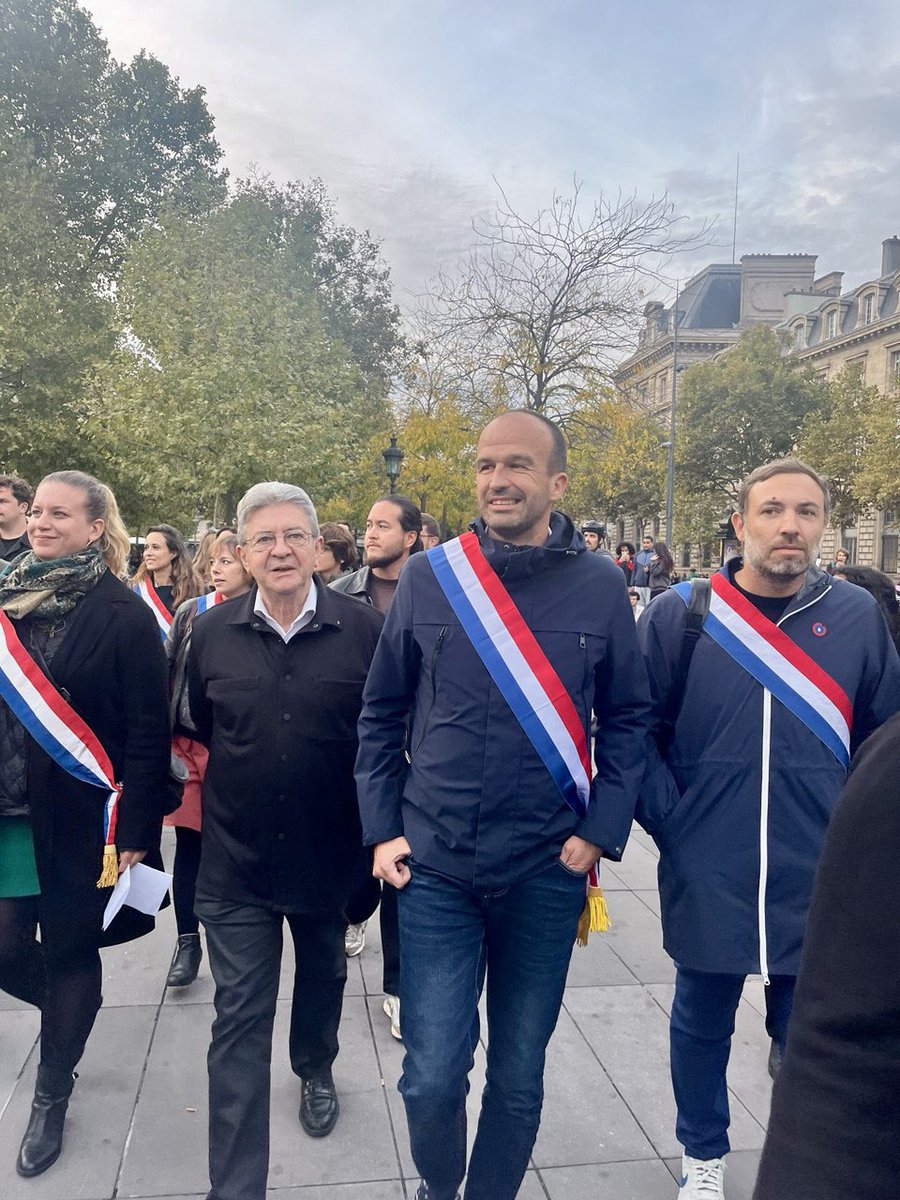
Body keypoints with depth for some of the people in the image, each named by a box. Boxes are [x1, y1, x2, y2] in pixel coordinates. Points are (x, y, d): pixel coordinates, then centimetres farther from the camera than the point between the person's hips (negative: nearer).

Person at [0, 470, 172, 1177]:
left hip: (79, 816, -4)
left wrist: (135, 833, -13)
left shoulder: (122, 615, -11)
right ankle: (73, 1011, 42)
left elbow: (149, 734, -11)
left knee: (69, 951, 9)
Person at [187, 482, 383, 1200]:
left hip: (329, 852, 0)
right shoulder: (212, 633, -5)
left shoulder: (364, 629, -12)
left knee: (323, 977, 25)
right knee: (240, 1020, 4)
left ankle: (316, 1071, 56)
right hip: (236, 856, 0)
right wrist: (236, 772, 6)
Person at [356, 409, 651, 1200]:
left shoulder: (601, 586, -5)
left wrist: (600, 830, -5)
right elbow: (381, 712, 4)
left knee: (518, 1075, 15)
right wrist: (382, 828, 1)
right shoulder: (428, 577, -3)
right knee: (432, 1077, 6)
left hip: (546, 871, 0)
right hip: (434, 866, 0)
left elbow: (628, 718, 3)